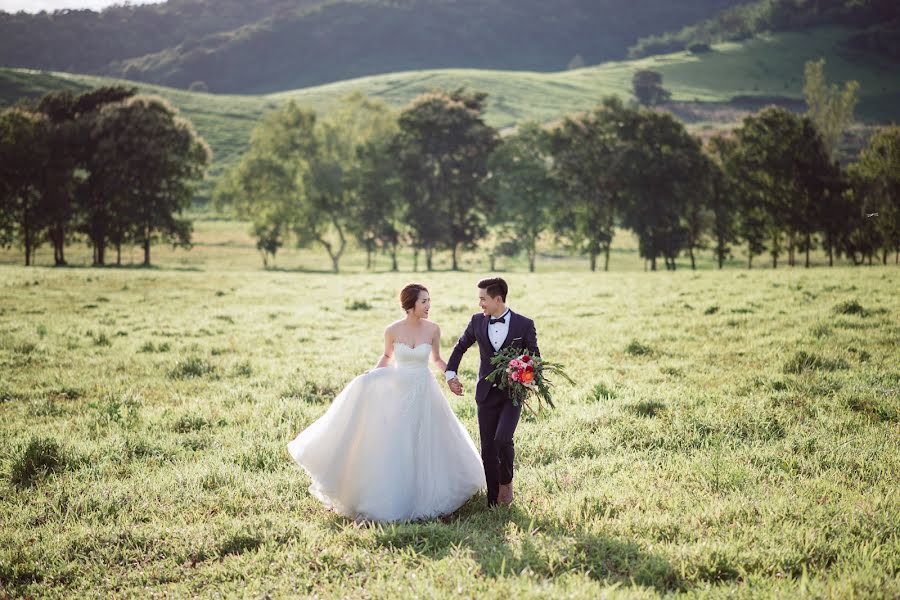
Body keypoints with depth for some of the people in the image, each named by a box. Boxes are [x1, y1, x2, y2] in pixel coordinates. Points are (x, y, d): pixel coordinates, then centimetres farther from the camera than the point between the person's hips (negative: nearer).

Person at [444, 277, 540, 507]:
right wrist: (450, 374, 6)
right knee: (487, 448, 4)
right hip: (486, 393, 3)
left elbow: (534, 358, 3)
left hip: (512, 393, -3)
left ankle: (506, 480, 9)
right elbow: (460, 347, 16)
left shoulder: (524, 324, -7)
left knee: (502, 439, -20)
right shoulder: (477, 321, 1)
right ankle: (494, 501, 15)